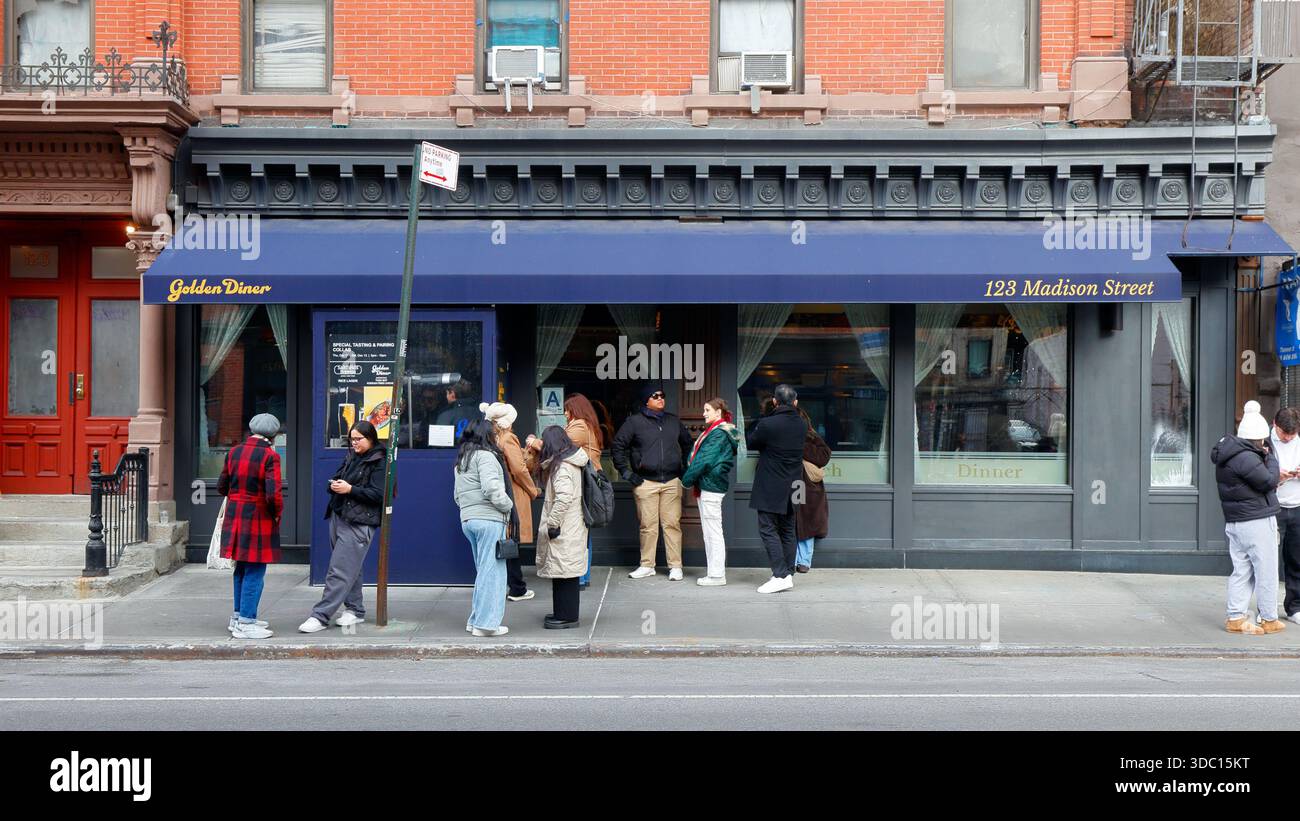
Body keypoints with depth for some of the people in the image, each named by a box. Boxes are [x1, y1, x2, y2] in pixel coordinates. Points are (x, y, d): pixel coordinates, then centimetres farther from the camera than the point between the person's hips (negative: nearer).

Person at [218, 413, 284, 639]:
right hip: (258, 519, -7)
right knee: (255, 573, 0)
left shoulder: (233, 453, 4)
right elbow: (273, 494, -21)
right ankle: (245, 624, 2)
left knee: (241, 569, 19)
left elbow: (222, 487, 11)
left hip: (234, 517, 7)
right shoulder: (269, 456, -15)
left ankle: (239, 616, 28)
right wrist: (277, 513, -4)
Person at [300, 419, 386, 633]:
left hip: (359, 523, -8)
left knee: (339, 571, -9)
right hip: (338, 517, 8)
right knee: (350, 568, 15)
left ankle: (320, 616, -10)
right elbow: (335, 478, 21)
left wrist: (350, 489, -18)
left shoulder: (379, 463, -7)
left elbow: (378, 495, -14)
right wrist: (334, 485, -3)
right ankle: (354, 609, 25)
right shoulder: (350, 457, 15)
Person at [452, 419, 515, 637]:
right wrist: (507, 505, -6)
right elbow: (491, 488, -19)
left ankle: (476, 620, 16)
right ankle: (486, 623, -6)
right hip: (489, 519, -9)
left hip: (468, 519, 9)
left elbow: (458, 495, 23)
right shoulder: (485, 456, -9)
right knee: (492, 571, -5)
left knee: (483, 571, 16)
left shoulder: (462, 460, 21)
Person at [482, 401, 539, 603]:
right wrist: (533, 491, -4)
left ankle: (503, 584, 18)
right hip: (512, 496, -7)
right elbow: (519, 470, -17)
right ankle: (517, 589, 4)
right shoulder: (508, 439, -14)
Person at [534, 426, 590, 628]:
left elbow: (564, 497, -26)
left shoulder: (562, 467, -16)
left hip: (563, 530, -10)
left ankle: (567, 616, 0)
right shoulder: (572, 463, 14)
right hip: (572, 527, 10)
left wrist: (553, 523, -19)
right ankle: (563, 613, 23)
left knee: (564, 572, -4)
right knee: (566, 572, 15)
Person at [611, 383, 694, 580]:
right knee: (648, 526, 1)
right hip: (645, 482, -2)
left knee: (672, 524, 0)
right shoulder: (635, 422, 2)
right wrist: (626, 473, -1)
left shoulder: (673, 421, 14)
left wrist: (685, 469, 18)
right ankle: (647, 565, 10)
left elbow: (687, 444, 26)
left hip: (672, 482, 2)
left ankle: (675, 566, 4)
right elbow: (618, 446, 3)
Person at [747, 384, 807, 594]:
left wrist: (754, 426, 15)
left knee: (768, 530, -3)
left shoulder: (767, 424, -17)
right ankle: (789, 574, 15)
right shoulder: (801, 425, 3)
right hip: (791, 488, 6)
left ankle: (780, 576, -11)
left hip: (770, 489, -6)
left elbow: (750, 443, -3)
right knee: (787, 531, 13)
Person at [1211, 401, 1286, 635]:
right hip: (1257, 521, -9)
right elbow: (1269, 481, -16)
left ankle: (1236, 617, 10)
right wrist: (1270, 457, -4)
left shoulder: (1226, 454, 10)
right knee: (1266, 572, 2)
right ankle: (1269, 620, 10)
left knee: (1241, 571, 11)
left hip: (1234, 521, 9)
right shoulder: (1246, 458, -21)